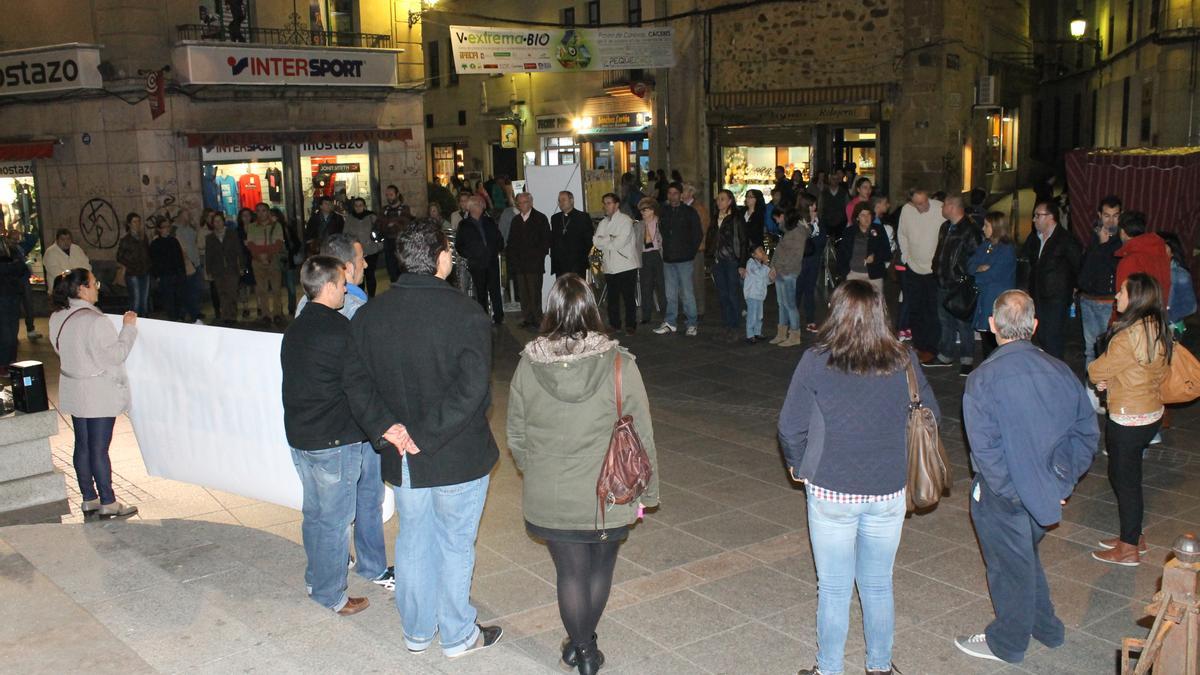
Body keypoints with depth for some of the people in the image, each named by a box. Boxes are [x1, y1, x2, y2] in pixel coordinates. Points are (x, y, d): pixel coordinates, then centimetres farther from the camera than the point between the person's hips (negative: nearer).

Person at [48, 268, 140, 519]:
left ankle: (89, 499, 24)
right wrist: (128, 328, -8)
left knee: (82, 446, 14)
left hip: (74, 393, 8)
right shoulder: (95, 321, -22)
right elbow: (117, 355, -17)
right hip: (99, 394, -8)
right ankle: (108, 503, 9)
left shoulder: (57, 319, 3)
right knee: (99, 448, -1)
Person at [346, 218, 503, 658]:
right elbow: (471, 390, -25)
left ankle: (417, 631, 38)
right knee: (456, 545, 13)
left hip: (402, 458, 5)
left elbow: (355, 383, -3)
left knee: (413, 542, 21)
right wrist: (429, 435, -20)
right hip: (458, 456, -4)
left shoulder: (368, 315, -3)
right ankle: (458, 635, 30)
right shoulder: (465, 314, -19)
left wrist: (384, 430, -5)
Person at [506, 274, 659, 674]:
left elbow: (516, 438, 1)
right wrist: (645, 492, 4)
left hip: (549, 501, 1)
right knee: (600, 568, 21)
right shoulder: (619, 366, -16)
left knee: (570, 573, 17)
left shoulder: (528, 366, -9)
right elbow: (642, 439, -10)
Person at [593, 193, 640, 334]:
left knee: (629, 298, -2)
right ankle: (614, 324, 19)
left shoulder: (626, 221, -5)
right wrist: (611, 239, -10)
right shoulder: (603, 223, 16)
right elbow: (596, 241, 3)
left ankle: (630, 325, 5)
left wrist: (605, 240, -2)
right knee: (612, 297, 10)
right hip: (610, 266, 6)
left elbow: (620, 242, -15)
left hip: (626, 265, -6)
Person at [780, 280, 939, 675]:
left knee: (834, 590, 12)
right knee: (879, 585, 19)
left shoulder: (816, 362, -13)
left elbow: (790, 427, -11)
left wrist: (798, 466, 7)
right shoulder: (903, 362, -5)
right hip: (888, 493, 3)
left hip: (831, 493, -2)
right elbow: (929, 416, 5)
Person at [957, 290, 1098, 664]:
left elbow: (985, 447, -24)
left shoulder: (983, 378, -21)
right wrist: (1064, 482, 6)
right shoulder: (1060, 372, -5)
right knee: (1025, 557, 26)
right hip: (1047, 492, 6)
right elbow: (1087, 432, 2)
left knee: (1010, 566, 11)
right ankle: (1045, 627, 42)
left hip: (1002, 494, -5)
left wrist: (1011, 491, -13)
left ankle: (1006, 643, 30)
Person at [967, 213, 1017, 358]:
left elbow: (993, 275, -18)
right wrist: (980, 268, -16)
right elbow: (970, 265, 4)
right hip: (983, 299, 7)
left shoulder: (1007, 250, -12)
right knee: (985, 337, 13)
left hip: (998, 302, -7)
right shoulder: (985, 245, 11)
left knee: (995, 340, -5)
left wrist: (977, 274, -2)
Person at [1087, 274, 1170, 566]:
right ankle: (1133, 536, 33)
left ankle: (1128, 548, 17)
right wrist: (1110, 380, 0)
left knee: (1124, 478, 4)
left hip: (1128, 418, -9)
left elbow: (1098, 370, -16)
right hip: (1151, 412, 9)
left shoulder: (1132, 334, -25)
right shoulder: (1157, 328, 5)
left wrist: (1097, 375, 6)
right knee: (1127, 475, 20)